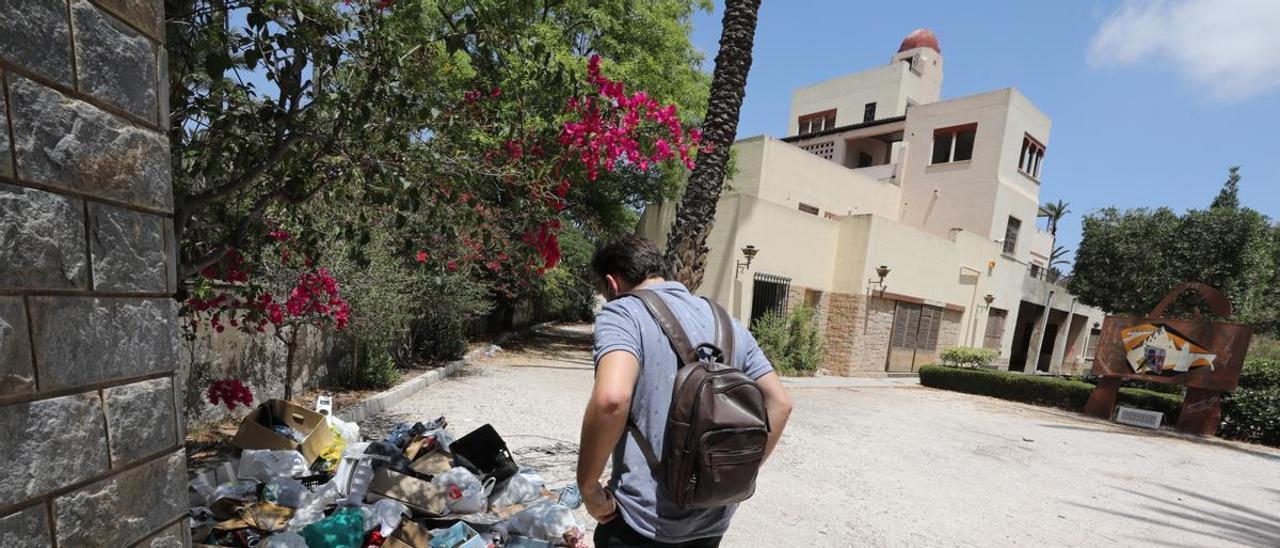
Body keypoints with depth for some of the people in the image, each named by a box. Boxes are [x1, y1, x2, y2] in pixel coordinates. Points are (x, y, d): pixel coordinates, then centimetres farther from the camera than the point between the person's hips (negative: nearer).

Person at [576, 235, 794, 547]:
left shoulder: (622, 313, -11)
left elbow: (612, 398, -29)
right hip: (714, 519, 7)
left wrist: (589, 489, -15)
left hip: (646, 519, -6)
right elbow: (779, 403, 7)